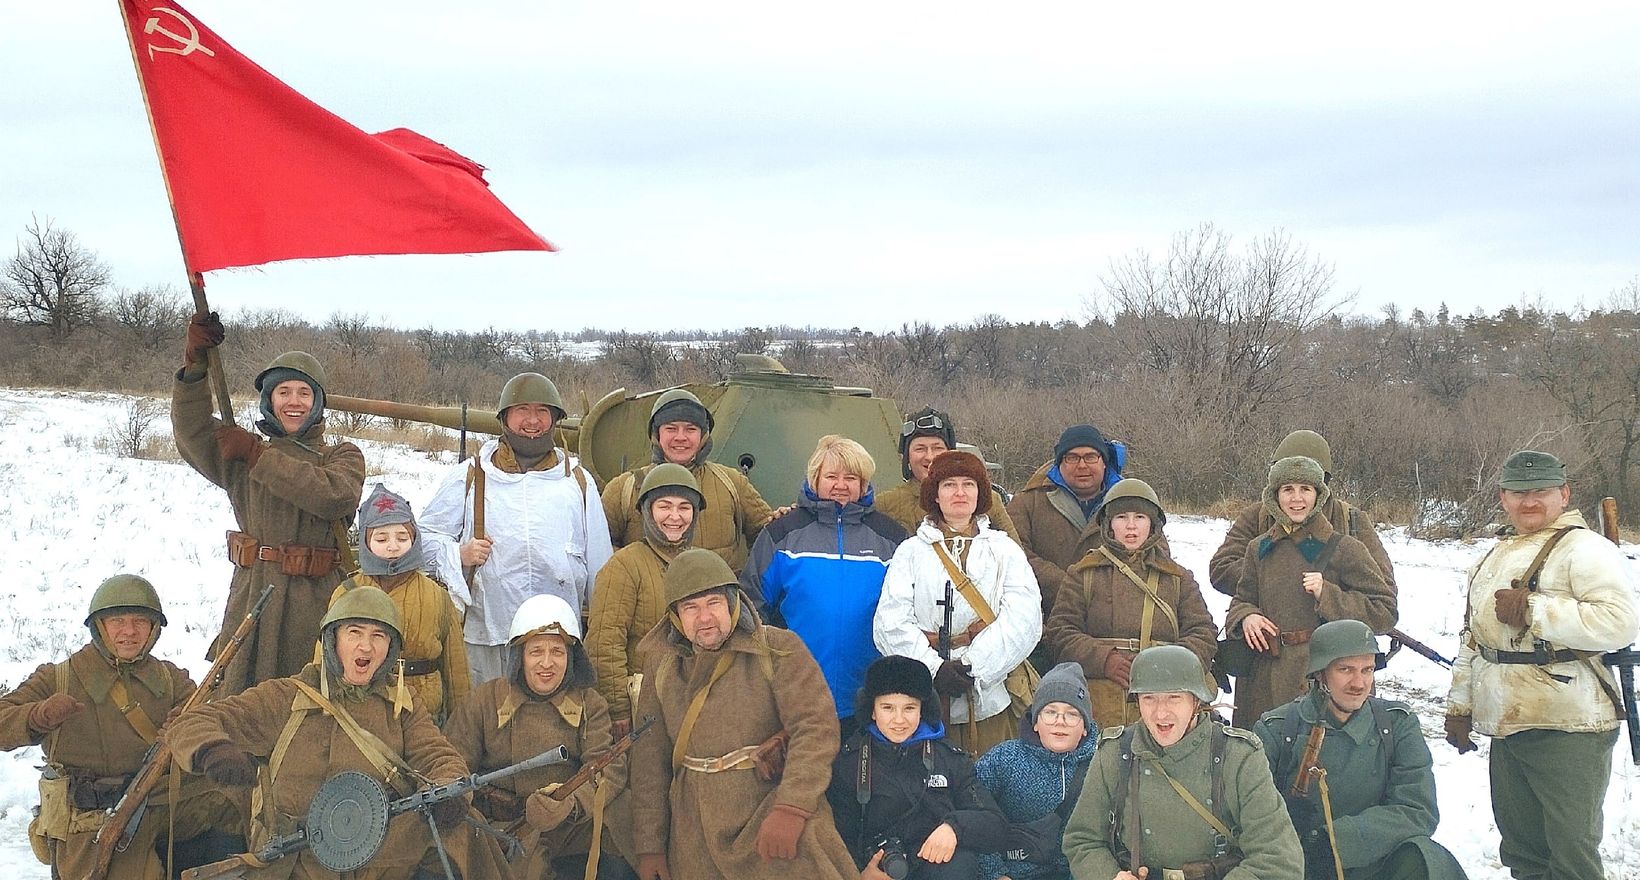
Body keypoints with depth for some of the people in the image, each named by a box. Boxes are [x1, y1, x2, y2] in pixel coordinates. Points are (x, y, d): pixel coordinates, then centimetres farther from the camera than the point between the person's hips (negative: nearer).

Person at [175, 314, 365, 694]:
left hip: (318, 602, -2)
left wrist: (256, 454, -11)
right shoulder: (241, 458, 16)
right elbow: (192, 434, -2)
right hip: (253, 600, 2)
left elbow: (334, 496, -13)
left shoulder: (343, 457, 9)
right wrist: (194, 364, -16)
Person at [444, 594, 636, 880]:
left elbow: (609, 768, -6)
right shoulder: (485, 702, 7)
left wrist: (571, 806, -26)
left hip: (572, 823, 1)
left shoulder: (589, 704, 8)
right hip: (502, 827, 0)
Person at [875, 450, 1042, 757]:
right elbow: (889, 624, 1)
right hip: (928, 697, 0)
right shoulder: (911, 552, 12)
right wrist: (934, 669, -13)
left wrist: (973, 668, -12)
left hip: (992, 695, 0)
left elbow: (1024, 618, -2)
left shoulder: (1004, 549, 13)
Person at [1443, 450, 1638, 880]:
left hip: (1567, 731, -8)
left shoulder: (1583, 549, -9)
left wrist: (1532, 610, -21)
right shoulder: (1497, 555, 19)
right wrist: (1460, 704, 23)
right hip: (1508, 729, 8)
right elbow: (1472, 638, 25)